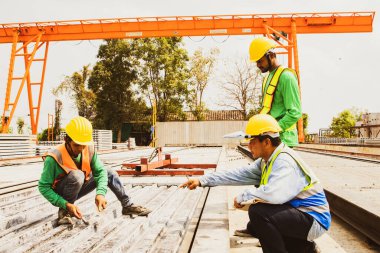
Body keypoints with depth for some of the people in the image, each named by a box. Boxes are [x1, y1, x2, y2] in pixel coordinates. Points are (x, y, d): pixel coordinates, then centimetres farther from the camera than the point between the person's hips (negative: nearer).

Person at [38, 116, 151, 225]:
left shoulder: (89, 149, -17)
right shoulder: (54, 158, -29)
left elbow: (101, 171, -16)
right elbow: (43, 187, -24)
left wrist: (100, 193, -34)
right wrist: (66, 205, -33)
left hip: (77, 190, 5)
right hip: (60, 194, -5)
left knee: (110, 173, -4)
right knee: (77, 175, -35)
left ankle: (128, 206, 3)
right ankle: (64, 211, -16)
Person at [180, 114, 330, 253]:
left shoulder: (285, 162, -25)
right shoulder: (266, 160, 5)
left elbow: (273, 193, -40)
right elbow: (240, 174, 3)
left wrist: (242, 198, -22)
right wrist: (202, 180, 0)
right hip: (296, 211, 9)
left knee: (258, 211, -26)